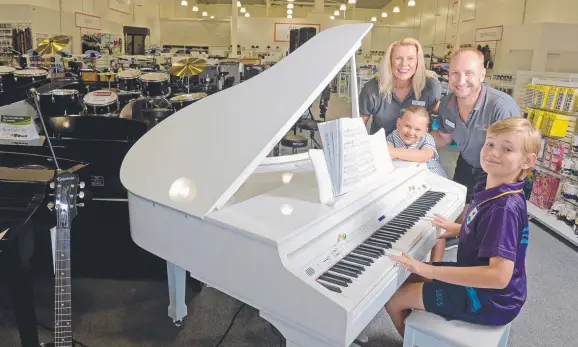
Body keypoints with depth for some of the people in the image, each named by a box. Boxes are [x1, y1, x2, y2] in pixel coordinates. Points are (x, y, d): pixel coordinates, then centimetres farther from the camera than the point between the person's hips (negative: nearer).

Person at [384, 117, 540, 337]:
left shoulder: (505, 208, -30)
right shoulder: (496, 192, -2)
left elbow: (500, 276, -37)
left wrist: (430, 271, -37)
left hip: (490, 301, -9)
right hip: (478, 282, 9)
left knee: (393, 300, -4)